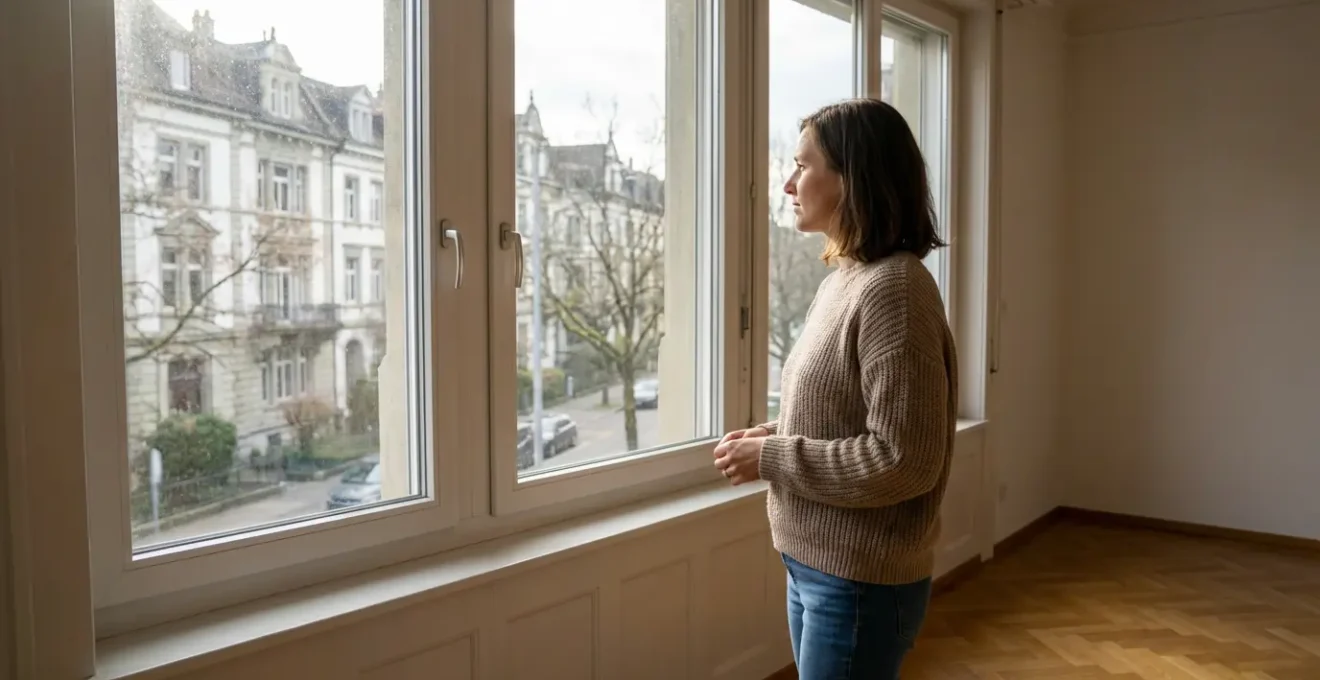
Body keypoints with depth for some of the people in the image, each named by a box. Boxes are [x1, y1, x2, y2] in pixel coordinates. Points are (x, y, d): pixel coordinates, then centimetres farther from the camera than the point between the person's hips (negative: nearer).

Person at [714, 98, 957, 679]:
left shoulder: (893, 289, -21)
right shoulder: (843, 281, 8)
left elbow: (903, 461, -25)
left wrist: (772, 458, -18)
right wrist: (770, 435, 2)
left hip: (861, 580, -9)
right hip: (816, 565, 9)